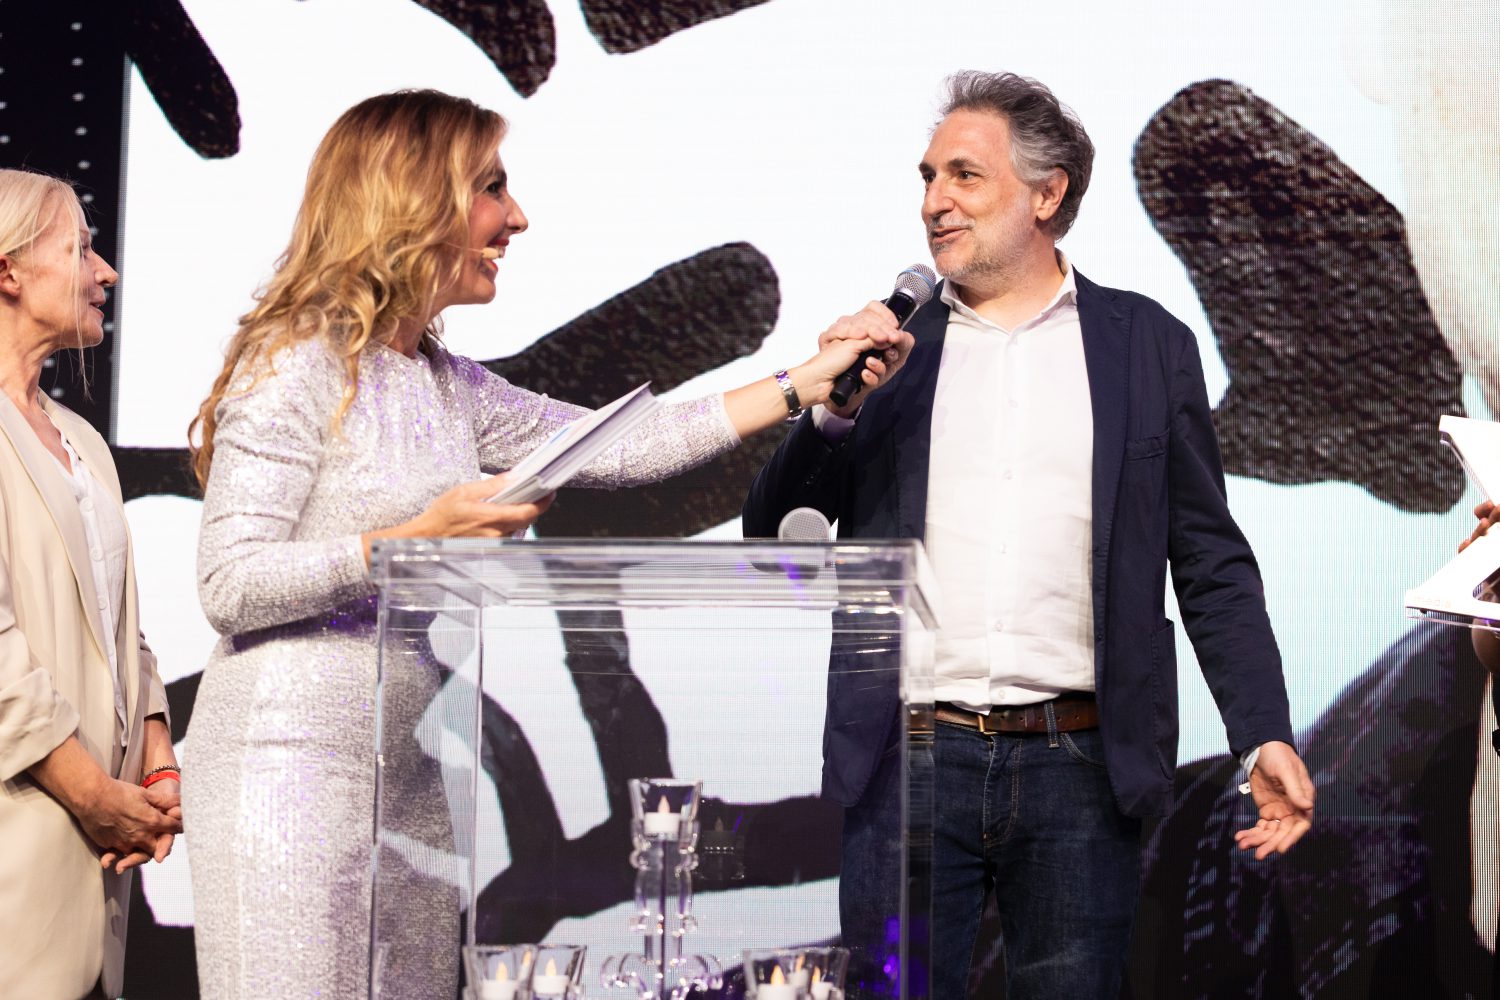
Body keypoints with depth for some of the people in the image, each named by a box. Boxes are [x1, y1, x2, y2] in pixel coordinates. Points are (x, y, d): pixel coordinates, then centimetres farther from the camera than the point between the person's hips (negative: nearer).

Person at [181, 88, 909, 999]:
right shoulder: (294, 366, -10)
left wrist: (807, 382, 12)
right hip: (295, 759, -8)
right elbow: (229, 583, -15)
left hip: (416, 775, 8)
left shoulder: (451, 387, 14)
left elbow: (617, 449, 13)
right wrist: (419, 540, -21)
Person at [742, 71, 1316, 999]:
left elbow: (1213, 565, 6)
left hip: (1080, 772, -1)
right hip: (912, 760, 1)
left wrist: (1266, 738, -4)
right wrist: (832, 408, -8)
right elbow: (774, 536, 9)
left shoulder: (1147, 343, 7)